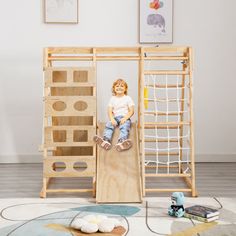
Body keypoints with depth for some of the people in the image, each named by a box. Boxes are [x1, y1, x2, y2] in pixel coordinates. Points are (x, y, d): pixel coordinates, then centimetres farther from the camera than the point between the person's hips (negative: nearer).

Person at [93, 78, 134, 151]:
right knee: (108, 125, -27)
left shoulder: (128, 98, 10)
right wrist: (112, 119, -13)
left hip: (125, 118, -3)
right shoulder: (112, 99, 17)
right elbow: (110, 111, 8)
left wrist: (125, 118, -14)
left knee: (124, 127, -34)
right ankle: (106, 140, -50)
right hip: (115, 118, 3)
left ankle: (121, 142, -60)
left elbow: (131, 111, 3)